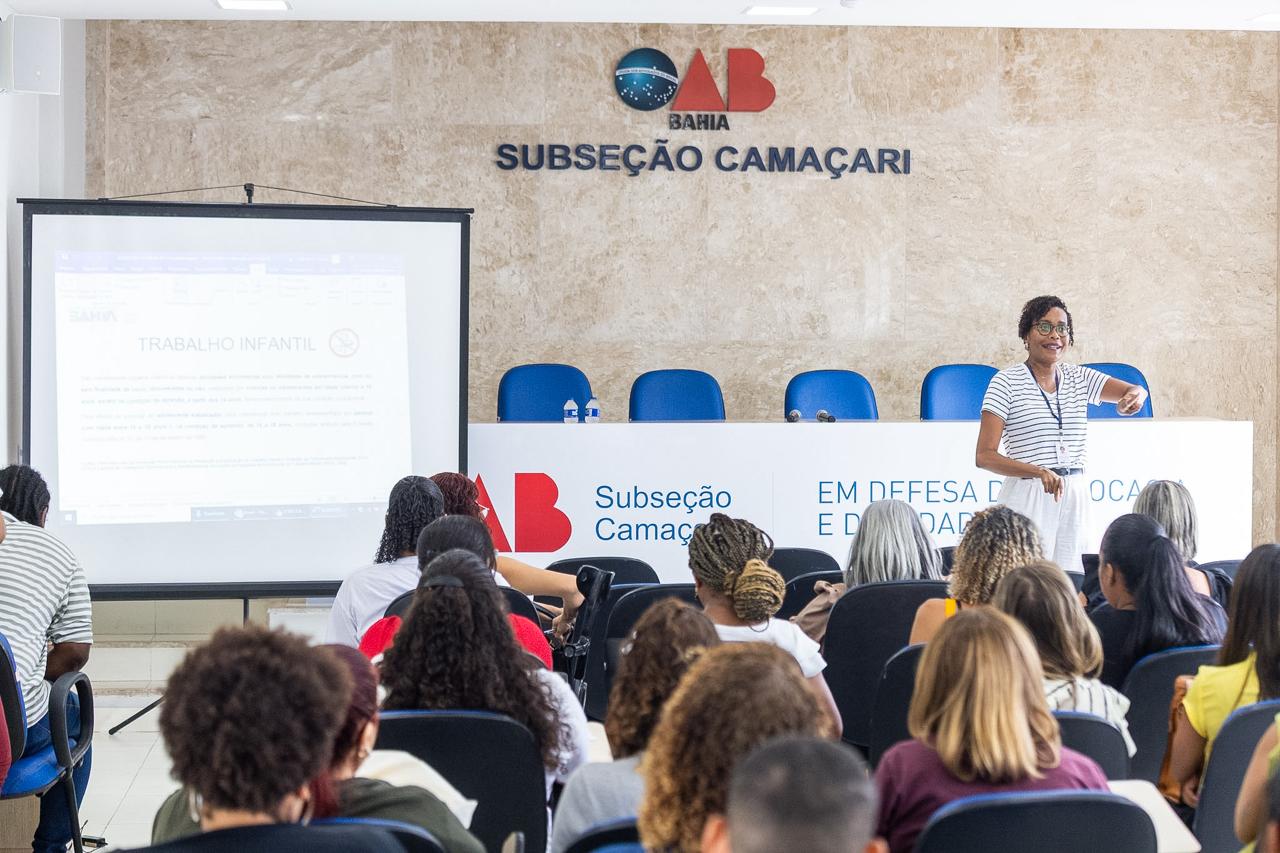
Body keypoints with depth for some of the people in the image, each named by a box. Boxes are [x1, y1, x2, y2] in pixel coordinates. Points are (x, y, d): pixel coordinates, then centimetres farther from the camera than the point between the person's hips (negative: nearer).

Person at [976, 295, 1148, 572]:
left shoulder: (1079, 378, 13)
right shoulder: (1007, 382, -3)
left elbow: (1136, 390, 3)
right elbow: (984, 456, -10)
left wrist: (1134, 396, -23)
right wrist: (1039, 472, -24)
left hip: (1074, 495, 5)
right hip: (1027, 494, -5)